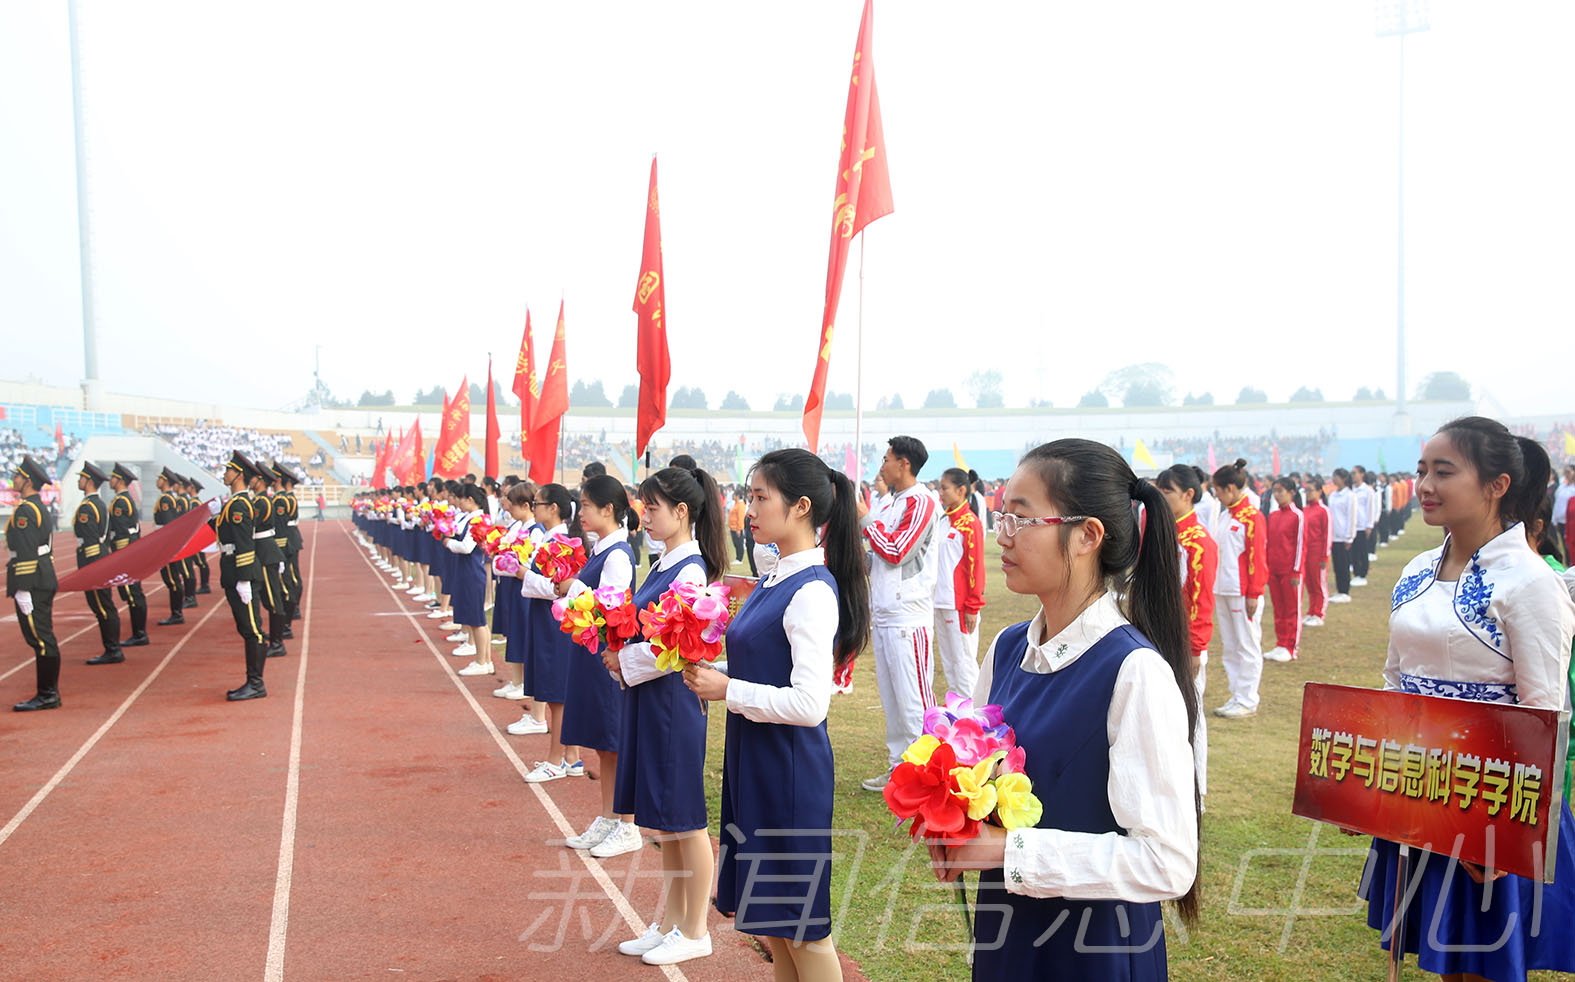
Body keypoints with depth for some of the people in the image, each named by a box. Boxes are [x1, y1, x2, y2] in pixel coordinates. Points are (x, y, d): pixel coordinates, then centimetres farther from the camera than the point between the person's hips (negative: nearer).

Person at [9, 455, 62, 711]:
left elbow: (26, 553, -20)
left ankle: (46, 695, -1)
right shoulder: (40, 507, 15)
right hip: (45, 579, 10)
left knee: (39, 638, -5)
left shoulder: (25, 511, -15)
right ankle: (49, 693, 18)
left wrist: (22, 590, -20)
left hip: (32, 583, -10)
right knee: (43, 637, 12)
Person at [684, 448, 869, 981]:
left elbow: (809, 704, -26)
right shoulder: (775, 579, 8)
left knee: (801, 926, 6)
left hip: (790, 767, -9)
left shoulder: (814, 592, -20)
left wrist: (727, 690, -19)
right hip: (753, 758, 9)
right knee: (767, 917, 20)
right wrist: (711, 670, 1)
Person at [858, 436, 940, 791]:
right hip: (882, 615, 9)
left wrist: (865, 519, -7)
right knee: (891, 697, 13)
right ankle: (898, 766, 21)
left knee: (914, 697, -6)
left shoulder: (920, 502, -10)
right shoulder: (890, 504, 17)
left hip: (908, 618, -9)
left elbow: (896, 551, -17)